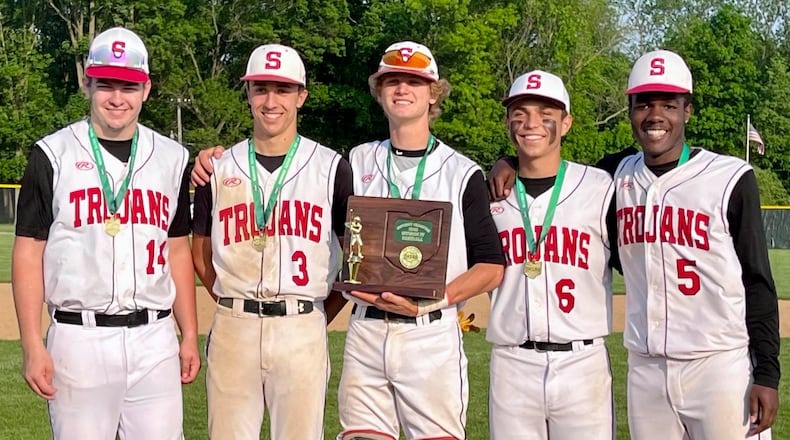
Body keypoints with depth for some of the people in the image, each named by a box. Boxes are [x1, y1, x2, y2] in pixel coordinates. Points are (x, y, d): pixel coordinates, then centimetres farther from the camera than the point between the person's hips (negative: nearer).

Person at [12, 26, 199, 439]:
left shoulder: (172, 158, 10)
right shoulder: (53, 155, 0)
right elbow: (28, 252, -1)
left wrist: (189, 335, 10)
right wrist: (32, 346, -8)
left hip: (155, 338, 3)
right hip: (79, 338, -2)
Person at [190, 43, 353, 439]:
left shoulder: (331, 168, 3)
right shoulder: (219, 168, 7)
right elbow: (201, 254, 15)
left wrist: (322, 316, 3)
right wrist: (234, 307, 7)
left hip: (302, 331, -1)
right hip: (233, 330, 2)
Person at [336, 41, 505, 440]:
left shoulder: (463, 173, 3)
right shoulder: (358, 163, 13)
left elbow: (492, 267, 0)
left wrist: (430, 301, -14)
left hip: (432, 335, -2)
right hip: (365, 332, 3)